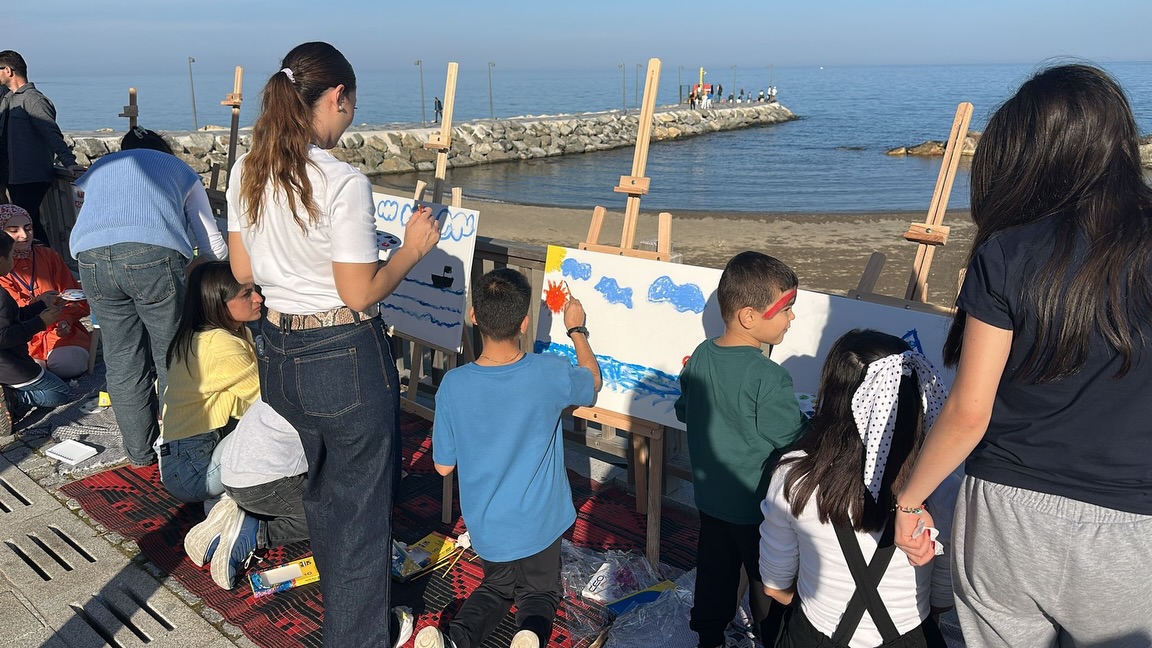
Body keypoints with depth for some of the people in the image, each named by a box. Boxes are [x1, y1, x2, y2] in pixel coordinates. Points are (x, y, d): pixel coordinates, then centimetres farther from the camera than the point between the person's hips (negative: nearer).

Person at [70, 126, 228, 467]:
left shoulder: (98, 168, 38)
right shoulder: (178, 167, 31)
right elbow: (214, 247, 25)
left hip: (90, 257, 3)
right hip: (155, 253, -3)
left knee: (122, 360, 14)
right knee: (171, 358, 12)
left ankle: (140, 451, 25)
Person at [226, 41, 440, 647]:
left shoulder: (245, 172, 0)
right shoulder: (343, 183, -22)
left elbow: (242, 270, 8)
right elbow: (360, 294, -18)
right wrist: (412, 248, -5)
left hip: (279, 355, 8)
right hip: (346, 359, -8)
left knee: (322, 489, 28)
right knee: (361, 506, 11)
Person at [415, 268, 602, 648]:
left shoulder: (453, 385, -19)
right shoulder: (551, 374, -21)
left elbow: (443, 466, -6)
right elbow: (593, 380, 5)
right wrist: (577, 330, 17)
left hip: (485, 527, 1)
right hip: (538, 525, -1)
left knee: (497, 586, 28)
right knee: (540, 592, 23)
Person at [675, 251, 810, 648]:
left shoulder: (699, 357, -7)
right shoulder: (767, 378, -29)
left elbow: (684, 411, 8)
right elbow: (797, 441, -20)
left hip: (709, 496, 7)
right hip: (756, 506, -7)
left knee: (714, 571, 23)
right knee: (768, 582, 15)